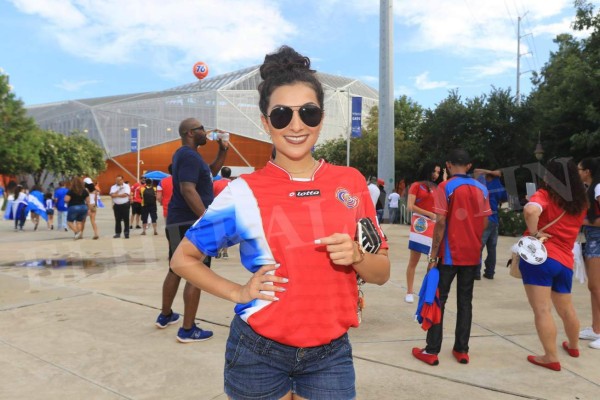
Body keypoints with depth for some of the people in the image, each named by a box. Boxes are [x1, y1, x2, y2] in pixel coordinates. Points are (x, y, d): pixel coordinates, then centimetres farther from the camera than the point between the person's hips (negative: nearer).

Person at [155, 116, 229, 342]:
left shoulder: (186, 154, 18)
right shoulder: (189, 156, -15)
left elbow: (212, 171, 28)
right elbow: (188, 190, -25)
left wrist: (223, 151, 13)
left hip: (177, 222, 11)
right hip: (191, 223, -11)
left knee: (176, 270, 20)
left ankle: (165, 316, 34)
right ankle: (188, 330, -1)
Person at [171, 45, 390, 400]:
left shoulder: (351, 183, -4)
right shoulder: (244, 192, -10)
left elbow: (382, 272, 4)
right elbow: (184, 259, 1)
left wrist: (355, 256, -17)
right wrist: (239, 292, -11)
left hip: (330, 354, 2)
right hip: (258, 353, -1)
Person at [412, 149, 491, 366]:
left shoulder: (445, 187, -10)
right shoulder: (482, 189, 6)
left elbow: (441, 222, -15)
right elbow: (484, 222, 7)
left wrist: (433, 254, -10)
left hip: (450, 253, -4)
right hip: (473, 254, 5)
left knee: (438, 300, 3)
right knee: (465, 301, 12)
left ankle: (432, 351, 6)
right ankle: (462, 350, 17)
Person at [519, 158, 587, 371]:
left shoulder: (545, 194, -7)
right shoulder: (580, 203, 11)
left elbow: (530, 210, -29)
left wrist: (533, 233, -15)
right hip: (565, 260, 7)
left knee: (542, 310, -3)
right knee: (566, 309, 25)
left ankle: (551, 358, 0)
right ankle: (573, 346, 45)